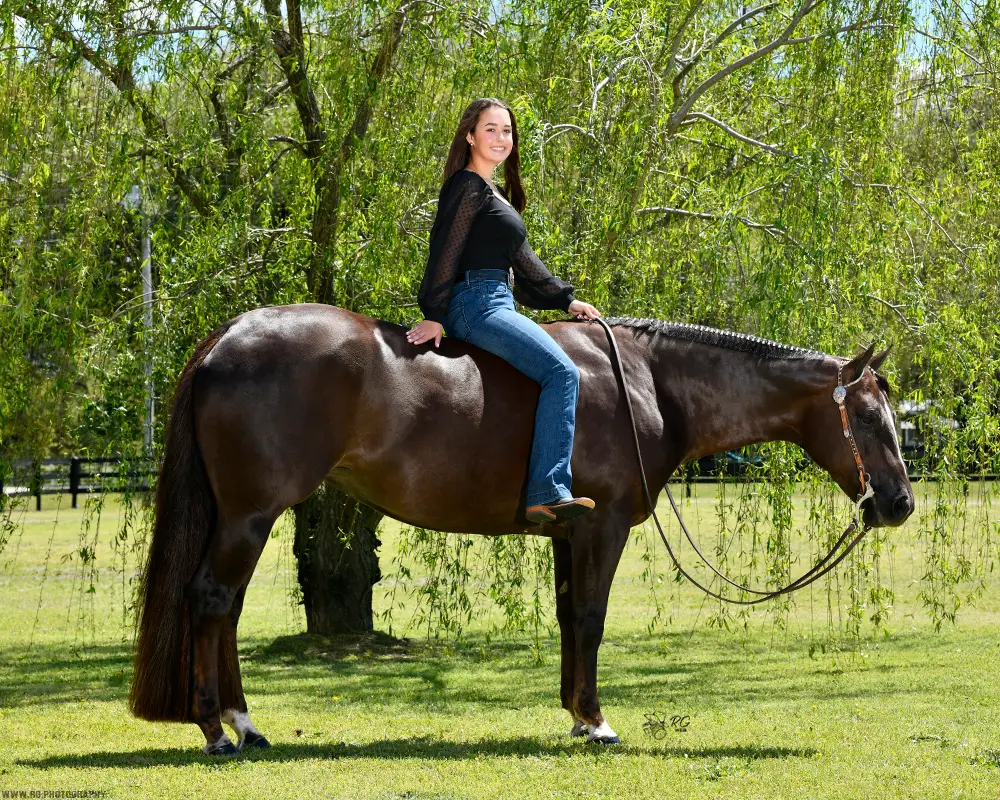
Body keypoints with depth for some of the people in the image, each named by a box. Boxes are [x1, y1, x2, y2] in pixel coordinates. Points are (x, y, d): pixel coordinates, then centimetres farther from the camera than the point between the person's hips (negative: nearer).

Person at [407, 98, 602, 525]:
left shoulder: (492, 194, 25)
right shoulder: (468, 187, -5)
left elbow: (522, 261, 27)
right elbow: (445, 252, -13)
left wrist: (566, 300, 22)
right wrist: (433, 315, -20)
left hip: (495, 305, 11)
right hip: (475, 301, -11)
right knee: (561, 371, -23)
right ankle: (548, 492, -32)